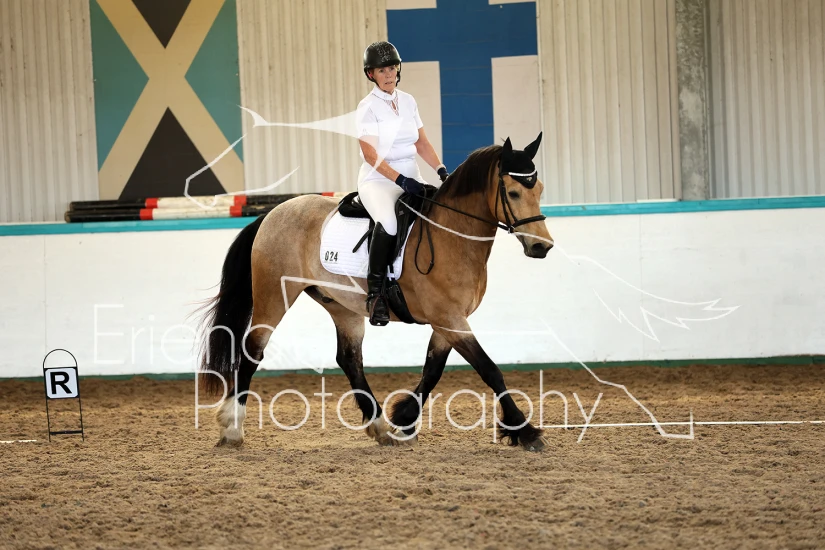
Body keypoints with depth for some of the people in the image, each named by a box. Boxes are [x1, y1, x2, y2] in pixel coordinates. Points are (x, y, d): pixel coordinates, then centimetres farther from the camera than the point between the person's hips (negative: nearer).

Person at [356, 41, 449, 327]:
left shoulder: (408, 102, 12)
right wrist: (401, 180, -24)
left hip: (410, 178, 6)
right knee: (389, 223, -36)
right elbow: (371, 154, -14)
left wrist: (441, 170, 1)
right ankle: (375, 293, -27)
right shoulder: (368, 107, -6)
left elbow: (422, 143, 17)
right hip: (377, 180, -6)